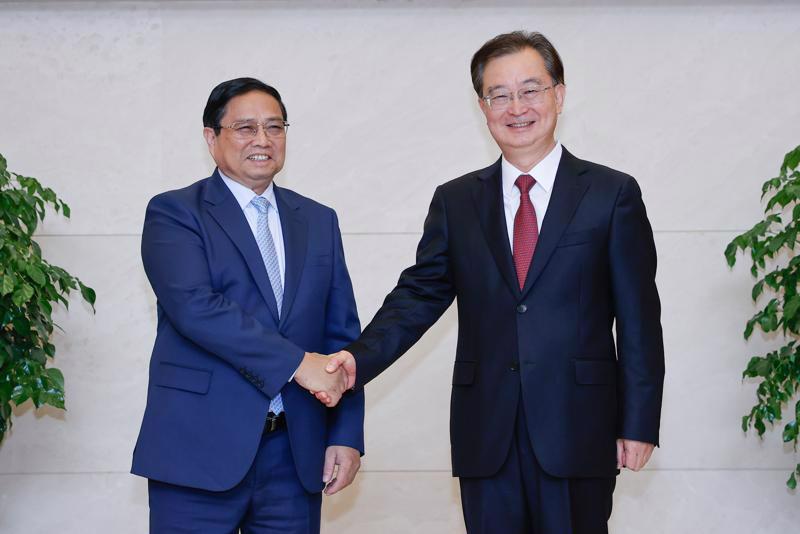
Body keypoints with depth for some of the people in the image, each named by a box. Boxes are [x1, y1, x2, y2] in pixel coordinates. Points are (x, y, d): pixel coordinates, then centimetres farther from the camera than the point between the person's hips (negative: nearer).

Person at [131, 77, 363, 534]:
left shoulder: (318, 221, 14)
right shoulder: (173, 213, 0)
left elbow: (342, 334, 12)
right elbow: (195, 306, -16)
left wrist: (346, 435, 3)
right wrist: (296, 362, -20)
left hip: (296, 453, 4)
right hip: (201, 448, -4)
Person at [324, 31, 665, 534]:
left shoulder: (613, 194, 2)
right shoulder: (455, 201, 9)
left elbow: (638, 316, 1)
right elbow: (419, 294, 6)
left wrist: (639, 423, -3)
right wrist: (358, 359, -11)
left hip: (577, 431, -2)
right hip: (486, 434, 2)